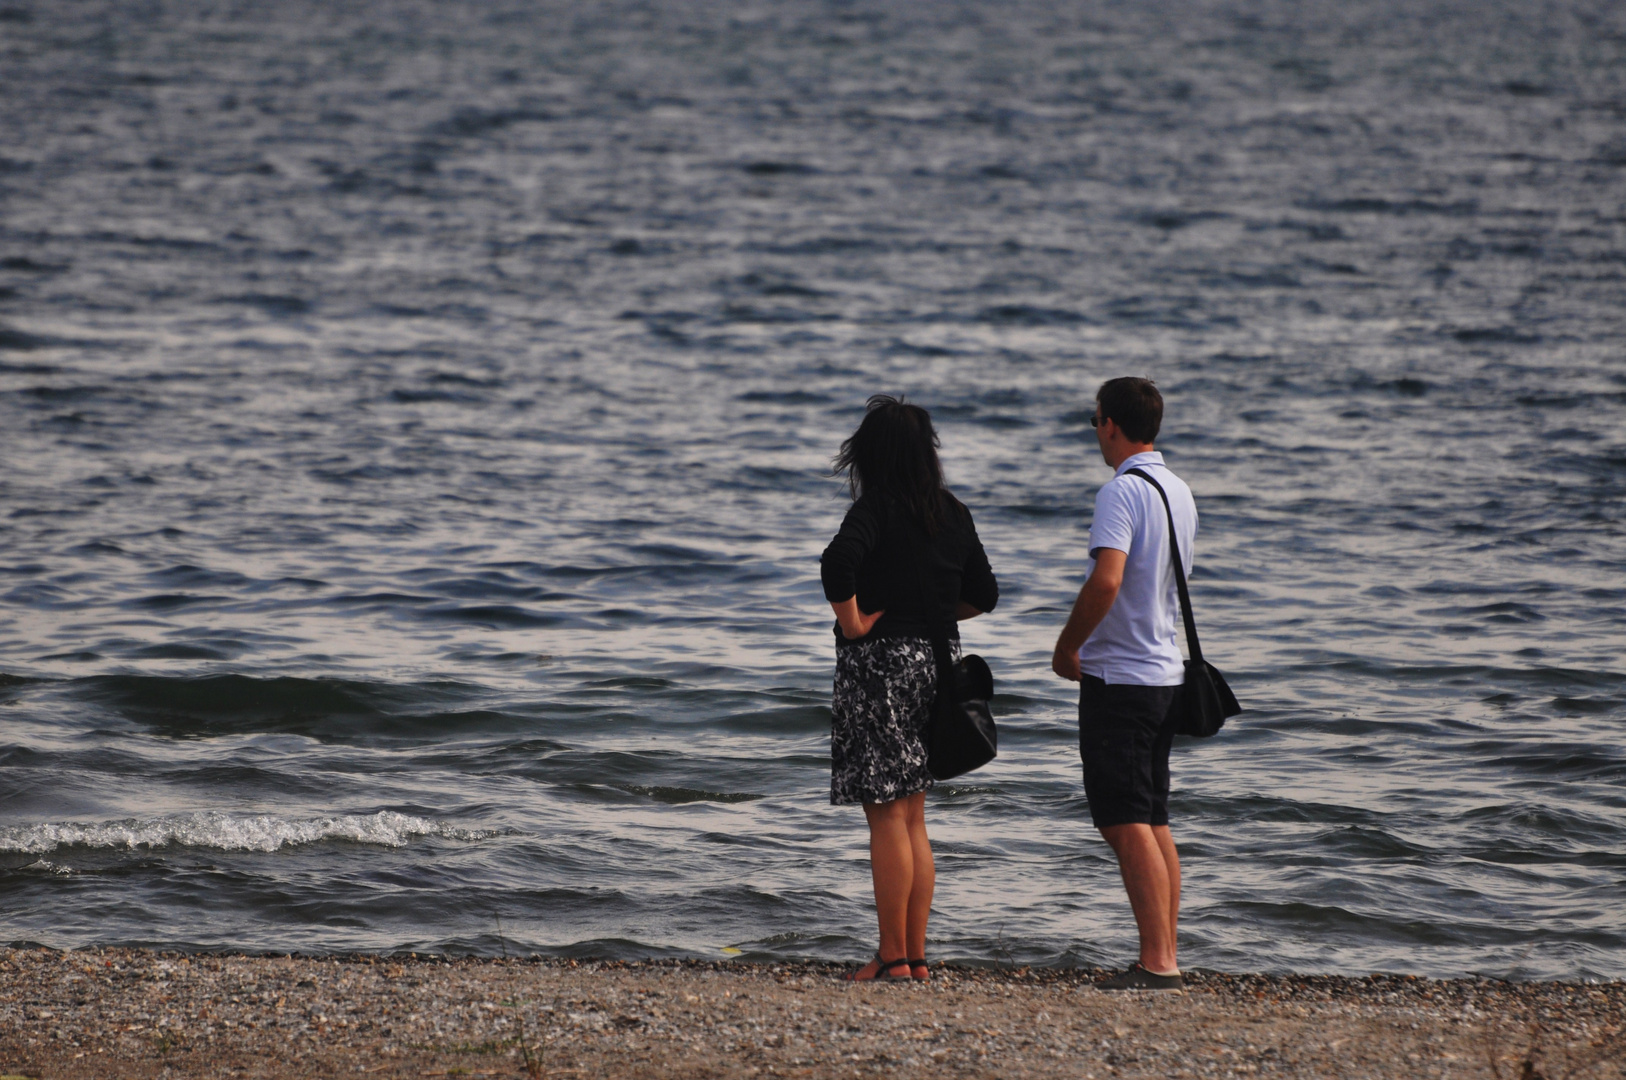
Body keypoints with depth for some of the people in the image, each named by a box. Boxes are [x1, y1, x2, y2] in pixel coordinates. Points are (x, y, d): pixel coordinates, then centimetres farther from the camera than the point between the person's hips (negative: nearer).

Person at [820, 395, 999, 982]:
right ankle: (916, 955, 14)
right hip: (938, 659, 7)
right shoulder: (954, 515, 8)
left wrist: (852, 621, -19)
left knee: (887, 815, -3)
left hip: (881, 660, -7)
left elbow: (838, 562, -31)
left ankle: (893, 957, -1)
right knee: (912, 817, 13)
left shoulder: (876, 509, -13)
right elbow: (983, 594, 14)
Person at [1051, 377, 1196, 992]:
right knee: (1154, 821, 12)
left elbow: (1107, 580, -28)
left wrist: (1067, 647, -14)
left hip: (1118, 677, -9)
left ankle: (1156, 963, -11)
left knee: (1126, 825, -7)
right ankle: (1165, 959, 12)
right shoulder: (1179, 492, 12)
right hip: (1166, 671, 9)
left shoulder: (1122, 492, -16)